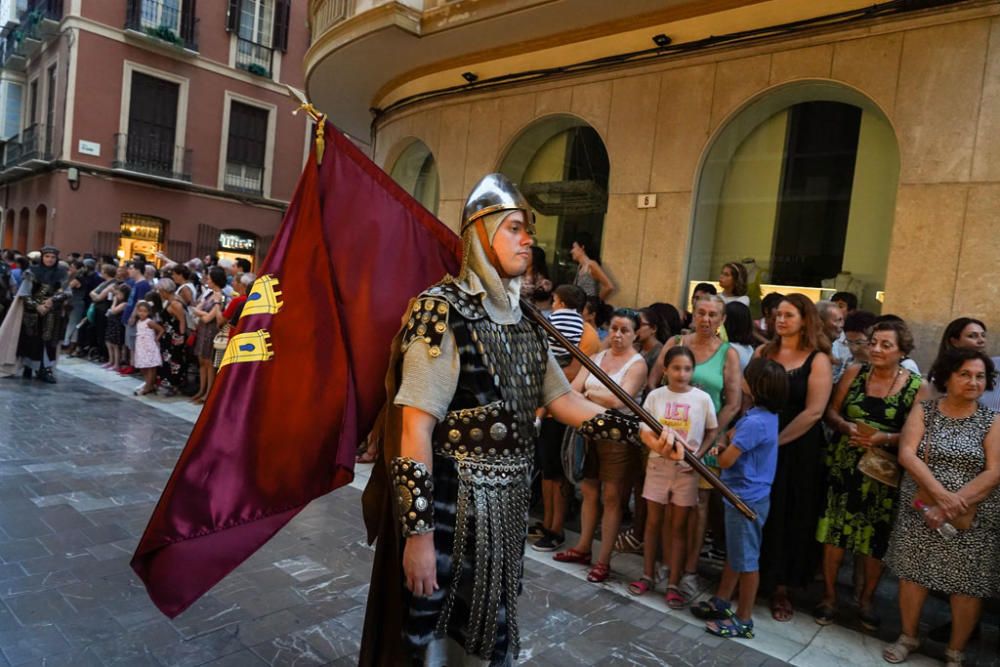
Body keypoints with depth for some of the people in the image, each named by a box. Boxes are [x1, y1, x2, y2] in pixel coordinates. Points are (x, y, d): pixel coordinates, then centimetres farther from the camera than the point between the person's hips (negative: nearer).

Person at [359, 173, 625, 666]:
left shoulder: (525, 323, 8)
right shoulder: (443, 311, -16)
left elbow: (562, 399, 11)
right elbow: (414, 428, -20)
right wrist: (419, 532, -22)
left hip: (508, 506, 7)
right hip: (451, 508, -7)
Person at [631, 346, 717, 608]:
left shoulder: (702, 398, -5)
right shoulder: (655, 396, -4)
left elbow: (712, 432, 5)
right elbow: (644, 432, -3)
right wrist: (658, 445, -22)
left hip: (688, 468, -1)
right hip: (658, 465, 1)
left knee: (679, 526, 7)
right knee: (653, 521, 11)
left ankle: (674, 584, 17)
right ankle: (648, 575, 26)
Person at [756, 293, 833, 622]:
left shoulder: (818, 360, -5)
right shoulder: (763, 352, 7)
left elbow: (813, 412, -13)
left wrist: (777, 441, -15)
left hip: (798, 451, -3)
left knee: (789, 518, 7)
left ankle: (780, 589, 22)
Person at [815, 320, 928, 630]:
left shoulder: (917, 387, -4)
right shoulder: (854, 372, 2)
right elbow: (831, 411, 4)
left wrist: (885, 438, -21)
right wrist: (847, 427, -16)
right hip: (843, 466, 1)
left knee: (877, 537, 8)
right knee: (835, 529, 7)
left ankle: (866, 599, 32)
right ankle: (829, 596, 24)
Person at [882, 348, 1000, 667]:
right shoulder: (923, 410, -1)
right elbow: (906, 454, -11)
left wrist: (952, 505, -21)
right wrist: (941, 493, -23)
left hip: (972, 518, 0)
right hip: (920, 509, 1)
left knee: (968, 585, 5)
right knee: (912, 572, 9)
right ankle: (908, 636, 30)